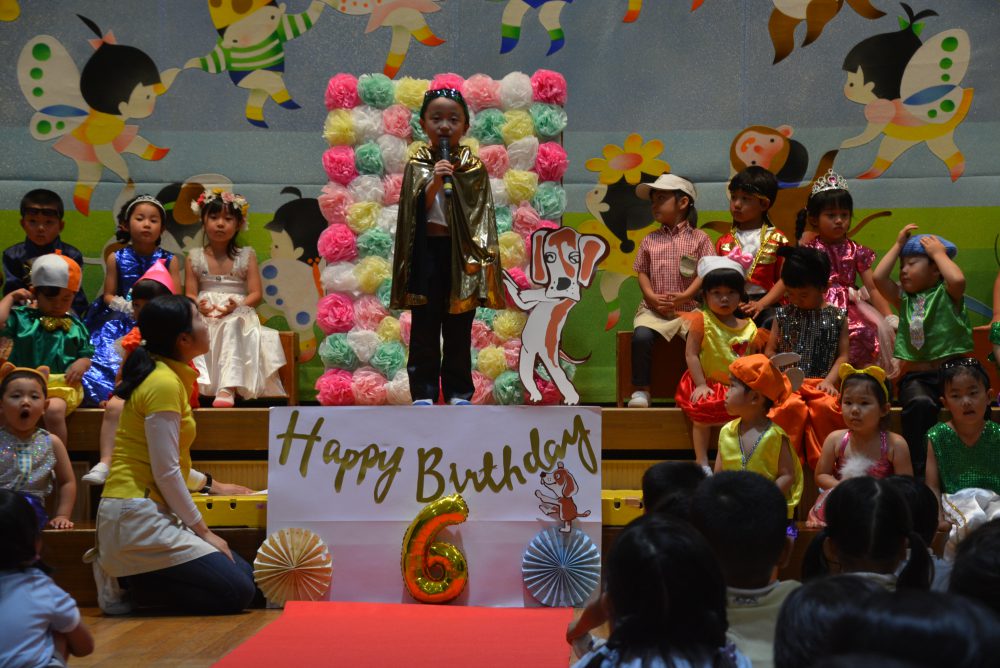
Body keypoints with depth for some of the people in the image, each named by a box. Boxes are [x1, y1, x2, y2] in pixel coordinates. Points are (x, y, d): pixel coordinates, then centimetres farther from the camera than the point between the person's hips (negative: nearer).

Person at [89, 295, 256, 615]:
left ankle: (119, 567, 5)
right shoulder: (164, 384, -15)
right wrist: (202, 530, -11)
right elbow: (165, 473, -17)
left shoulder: (170, 377, 15)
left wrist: (209, 484, 29)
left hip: (152, 513, 10)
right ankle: (125, 578, -7)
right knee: (237, 592, -13)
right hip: (138, 516, -10)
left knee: (245, 574, 6)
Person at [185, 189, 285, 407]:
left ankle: (228, 388, -50)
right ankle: (194, 384, -44)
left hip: (236, 316, -2)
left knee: (232, 326, -38)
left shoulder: (246, 256, 6)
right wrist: (199, 306, -20)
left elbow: (255, 294, 0)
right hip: (205, 317, 2)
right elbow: (190, 294, 4)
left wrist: (237, 306, -20)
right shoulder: (195, 258, 10)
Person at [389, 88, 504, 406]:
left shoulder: (473, 167, 3)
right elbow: (415, 211, -6)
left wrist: (479, 255, -7)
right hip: (427, 250, 0)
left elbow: (480, 215, 2)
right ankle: (423, 391, 7)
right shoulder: (417, 165, 2)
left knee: (459, 326, 6)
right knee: (425, 323, 2)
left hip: (462, 251, 0)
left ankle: (458, 391, 14)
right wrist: (434, 183, -22)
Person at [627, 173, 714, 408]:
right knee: (641, 336, -27)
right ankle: (641, 390, -16)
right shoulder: (650, 240, 14)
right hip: (654, 309, 2)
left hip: (688, 308, -1)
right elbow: (642, 272, 12)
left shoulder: (698, 238, 5)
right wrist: (651, 296, -6)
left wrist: (685, 296, -14)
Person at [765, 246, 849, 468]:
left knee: (826, 406, -35)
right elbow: (770, 351, 14)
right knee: (792, 406, -34)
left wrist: (829, 380, -9)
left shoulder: (836, 316, 11)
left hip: (821, 383, 0)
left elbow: (843, 354, 6)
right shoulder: (783, 314, 15)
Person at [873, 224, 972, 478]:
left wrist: (939, 252, -3)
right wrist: (898, 245, 10)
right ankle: (919, 471, -30)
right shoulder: (904, 298, 15)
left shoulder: (947, 293, 5)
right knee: (920, 404, -34)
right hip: (916, 376, 2)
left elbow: (958, 279, -18)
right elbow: (878, 277, 1)